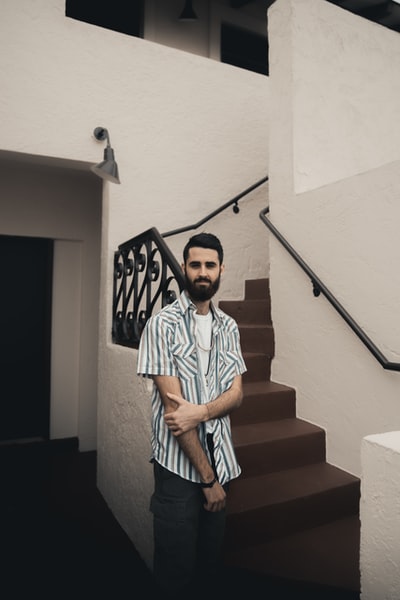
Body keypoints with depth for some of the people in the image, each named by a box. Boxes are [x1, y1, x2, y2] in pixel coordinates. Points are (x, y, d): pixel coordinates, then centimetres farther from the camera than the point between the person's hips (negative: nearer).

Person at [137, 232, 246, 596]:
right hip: (178, 464, -4)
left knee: (212, 559, 20)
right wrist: (207, 476, -12)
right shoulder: (163, 324, -12)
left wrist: (200, 411, -22)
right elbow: (172, 404, -16)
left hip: (221, 458, 5)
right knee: (176, 569, 11)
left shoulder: (228, 326, 5)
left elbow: (237, 394, 0)